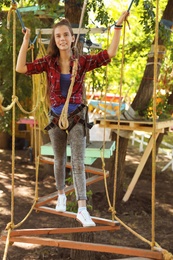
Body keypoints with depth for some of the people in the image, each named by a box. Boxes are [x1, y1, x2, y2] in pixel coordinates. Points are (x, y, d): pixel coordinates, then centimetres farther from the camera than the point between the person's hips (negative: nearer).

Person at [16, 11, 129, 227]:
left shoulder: (82, 61, -4)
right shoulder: (49, 62, -4)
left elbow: (109, 54, -9)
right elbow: (21, 68, -12)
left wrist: (118, 26, -14)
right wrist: (26, 41, -16)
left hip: (76, 117, -1)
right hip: (56, 117, 1)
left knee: (78, 163, -7)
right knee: (59, 160, 17)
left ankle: (82, 209, -11)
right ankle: (61, 195, 38)